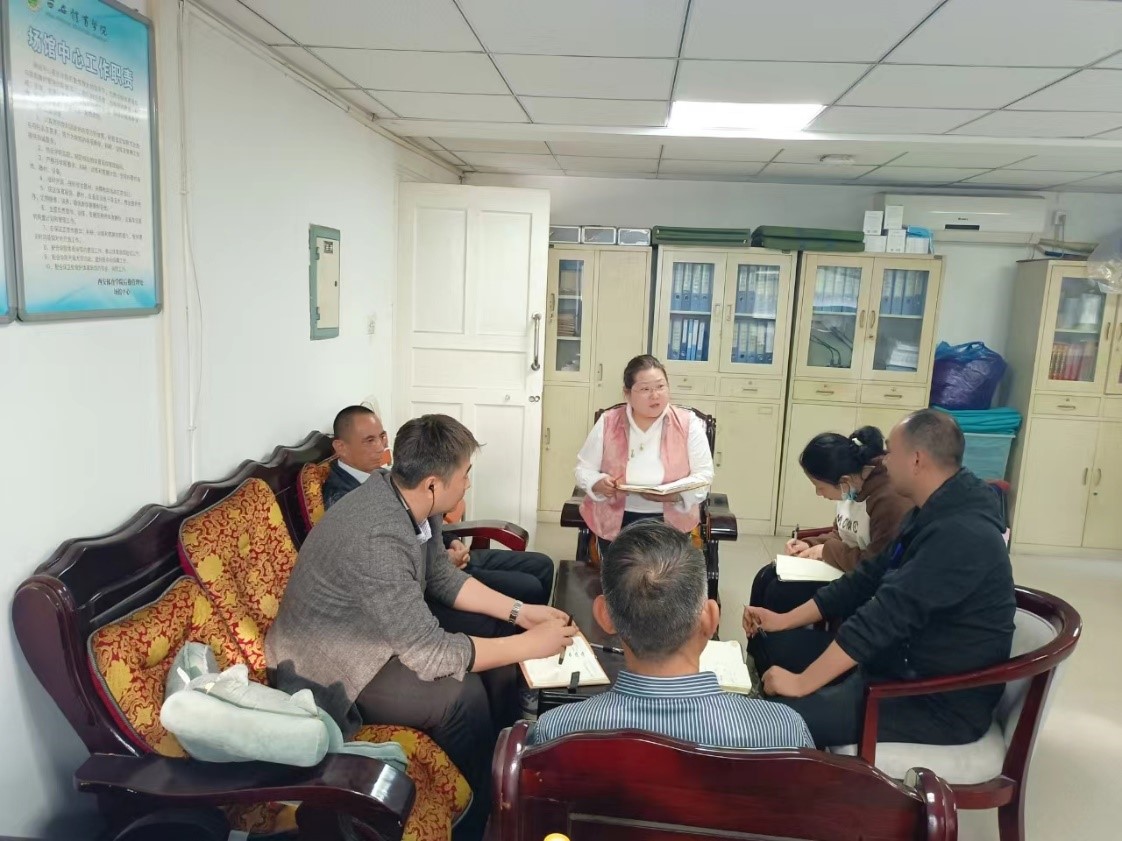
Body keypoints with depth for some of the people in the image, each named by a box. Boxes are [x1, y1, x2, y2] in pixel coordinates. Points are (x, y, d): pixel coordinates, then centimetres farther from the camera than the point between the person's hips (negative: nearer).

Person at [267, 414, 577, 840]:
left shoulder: (408, 500, -9)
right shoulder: (378, 537, -37)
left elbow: (442, 577, 6)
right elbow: (432, 654, -33)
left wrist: (518, 612, -4)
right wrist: (531, 645, -24)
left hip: (379, 630, 9)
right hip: (328, 667, -9)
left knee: (496, 641, 2)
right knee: (463, 694, -23)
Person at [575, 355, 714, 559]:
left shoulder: (688, 424, -1)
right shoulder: (607, 423, 0)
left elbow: (704, 475, -1)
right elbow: (583, 468, 6)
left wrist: (676, 494, -20)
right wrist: (598, 483, -17)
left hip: (670, 520, 0)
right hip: (615, 520, 1)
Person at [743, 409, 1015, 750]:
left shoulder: (961, 535, -27)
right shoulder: (931, 515, 7)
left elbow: (888, 615, -30)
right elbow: (867, 579, 11)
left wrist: (802, 683, -27)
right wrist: (782, 620, 8)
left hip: (943, 700, -10)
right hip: (902, 659, 10)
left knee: (786, 714, -24)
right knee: (776, 643, 8)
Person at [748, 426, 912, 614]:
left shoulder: (890, 500, -27)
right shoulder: (851, 488, 1)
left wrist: (827, 550, -17)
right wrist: (810, 544, 0)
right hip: (840, 568, 9)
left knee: (780, 593, -17)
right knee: (766, 578, 0)